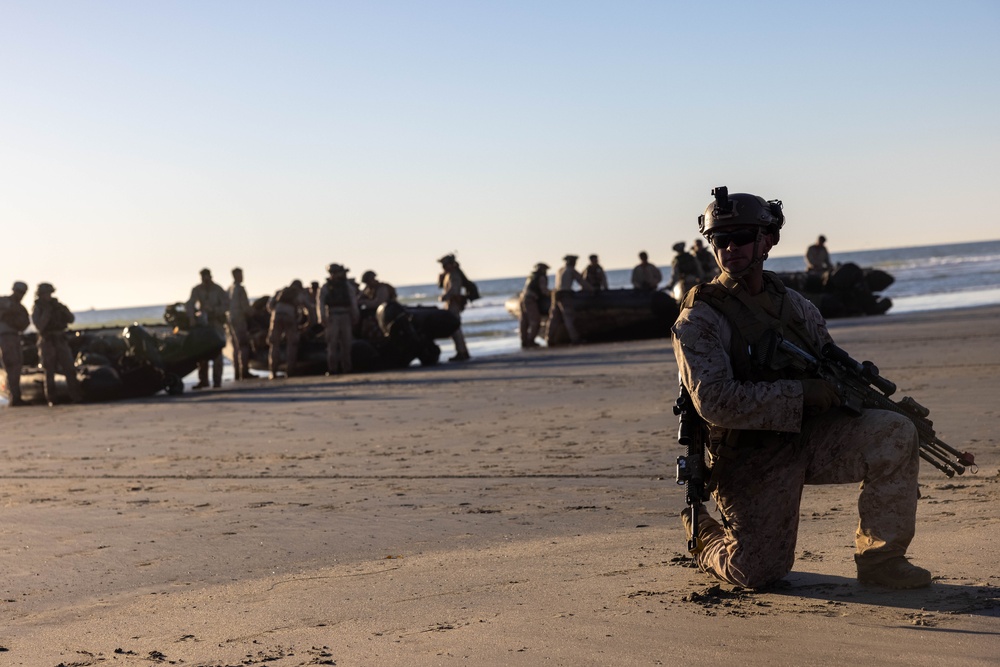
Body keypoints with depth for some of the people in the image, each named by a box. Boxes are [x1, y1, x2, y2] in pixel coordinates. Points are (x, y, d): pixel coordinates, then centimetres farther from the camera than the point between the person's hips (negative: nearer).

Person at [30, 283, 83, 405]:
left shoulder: (57, 305, 8)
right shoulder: (37, 309, -4)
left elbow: (71, 320, 3)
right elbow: (39, 326, -17)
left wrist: (64, 310, -14)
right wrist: (47, 312, -24)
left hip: (61, 342, 3)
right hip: (47, 343, -3)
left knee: (70, 369, -6)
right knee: (49, 372, -2)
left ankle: (75, 396, -6)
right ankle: (51, 399, 3)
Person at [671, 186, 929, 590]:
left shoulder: (796, 307, 7)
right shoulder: (699, 320, -12)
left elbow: (833, 379, 16)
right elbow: (714, 402, -24)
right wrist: (802, 393, -25)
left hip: (811, 436, 5)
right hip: (751, 460, -4)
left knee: (894, 433, -18)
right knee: (758, 574, -3)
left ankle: (878, 557, -4)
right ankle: (701, 532, 31)